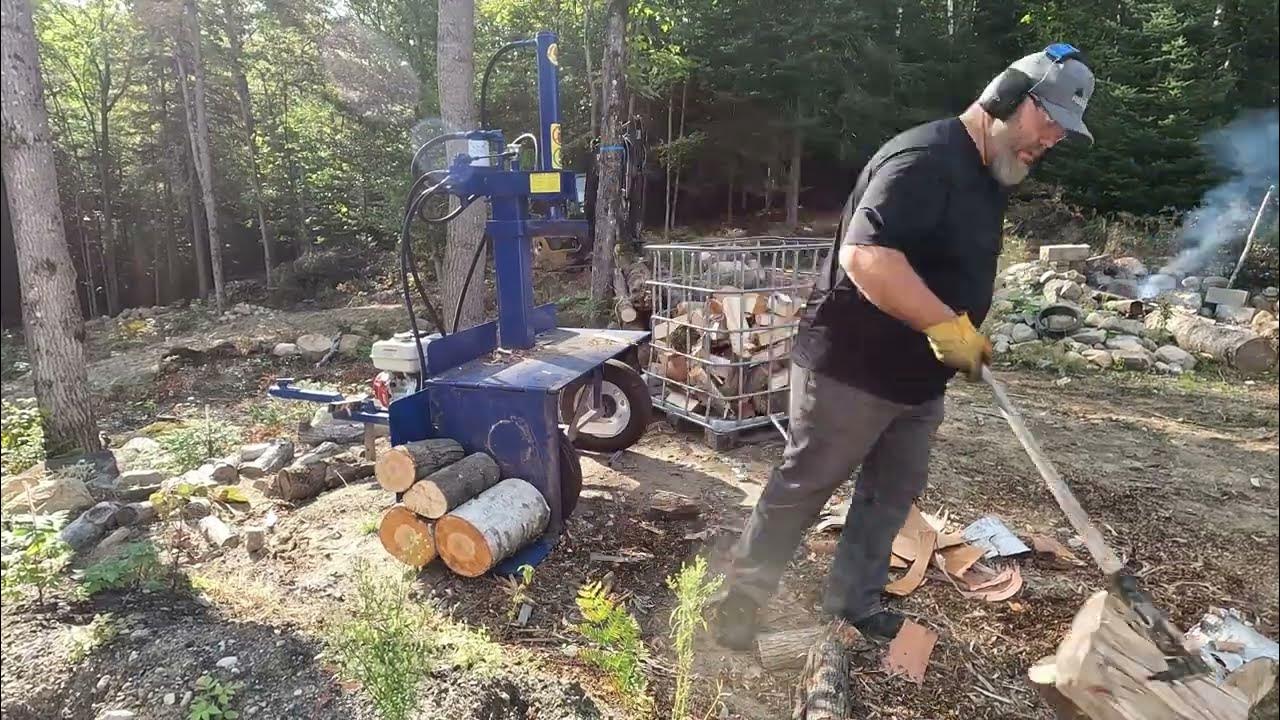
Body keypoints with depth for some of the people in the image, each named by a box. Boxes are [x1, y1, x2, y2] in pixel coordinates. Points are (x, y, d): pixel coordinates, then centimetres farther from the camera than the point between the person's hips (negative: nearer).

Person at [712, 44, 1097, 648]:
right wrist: (947, 326, -32)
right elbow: (864, 255, -34)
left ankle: (854, 600, 32)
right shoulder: (926, 158, -21)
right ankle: (740, 596, 19)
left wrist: (968, 340, 16)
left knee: (893, 493, 16)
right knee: (802, 488, 2)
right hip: (850, 367, -10)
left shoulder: (987, 176, 14)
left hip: (917, 376, 10)